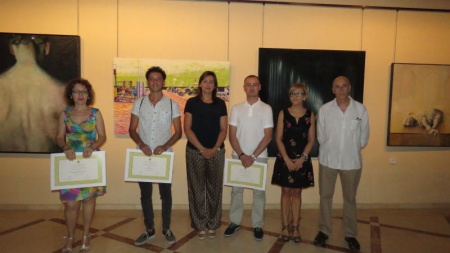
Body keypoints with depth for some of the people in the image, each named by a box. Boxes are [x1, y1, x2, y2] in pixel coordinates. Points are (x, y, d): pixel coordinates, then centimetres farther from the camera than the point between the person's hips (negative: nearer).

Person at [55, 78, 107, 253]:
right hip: (71, 162, 0)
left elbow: (102, 137, -2)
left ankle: (86, 236, 25)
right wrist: (66, 148, -18)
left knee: (89, 198, 9)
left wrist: (92, 147, -21)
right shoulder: (65, 114, 4)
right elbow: (59, 137, 2)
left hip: (91, 161, 0)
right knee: (70, 203, -1)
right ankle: (70, 238, 20)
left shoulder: (95, 113, 0)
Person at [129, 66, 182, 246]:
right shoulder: (139, 103, 3)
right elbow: (132, 129, 4)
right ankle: (149, 229, 26)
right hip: (143, 155, 2)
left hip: (164, 155, -2)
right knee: (145, 194, 11)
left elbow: (178, 132, -2)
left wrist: (165, 146, -18)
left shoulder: (172, 104, -1)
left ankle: (166, 229, 24)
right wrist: (141, 144, -15)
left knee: (165, 193, 7)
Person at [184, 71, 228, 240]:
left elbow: (223, 129, 4)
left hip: (217, 152, 2)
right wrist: (202, 149, -12)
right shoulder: (192, 102, 1)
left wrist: (214, 148, -10)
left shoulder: (220, 104, 6)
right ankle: (199, 225, 18)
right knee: (197, 188, 5)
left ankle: (212, 224, 22)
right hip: (195, 151, -1)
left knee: (214, 188, 8)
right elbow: (187, 129, -4)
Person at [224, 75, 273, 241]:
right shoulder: (236, 109, 3)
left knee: (259, 192, 7)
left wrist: (253, 156, -13)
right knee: (236, 190, 9)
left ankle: (257, 225, 21)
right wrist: (242, 155, -11)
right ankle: (234, 222, 23)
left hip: (259, 157, -1)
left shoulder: (266, 109, -2)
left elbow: (268, 136, -6)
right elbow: (232, 136, 0)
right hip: (238, 156, 2)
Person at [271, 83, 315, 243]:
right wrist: (287, 159, -12)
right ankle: (285, 227, 15)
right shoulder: (283, 113, 0)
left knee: (297, 193, 9)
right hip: (285, 158, -1)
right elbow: (278, 139, -3)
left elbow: (311, 140, 1)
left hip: (302, 159, 1)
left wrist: (302, 158, -11)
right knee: (286, 192, 6)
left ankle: (295, 227, 16)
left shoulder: (310, 115, 2)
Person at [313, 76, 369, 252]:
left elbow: (364, 137, 4)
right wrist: (330, 149, 5)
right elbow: (320, 136, 2)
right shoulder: (324, 109, -6)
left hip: (351, 161, 0)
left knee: (350, 198, 13)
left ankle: (350, 234, 28)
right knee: (325, 196, 10)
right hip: (328, 160, 0)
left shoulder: (360, 109, -5)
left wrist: (352, 150, 9)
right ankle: (324, 231, 25)